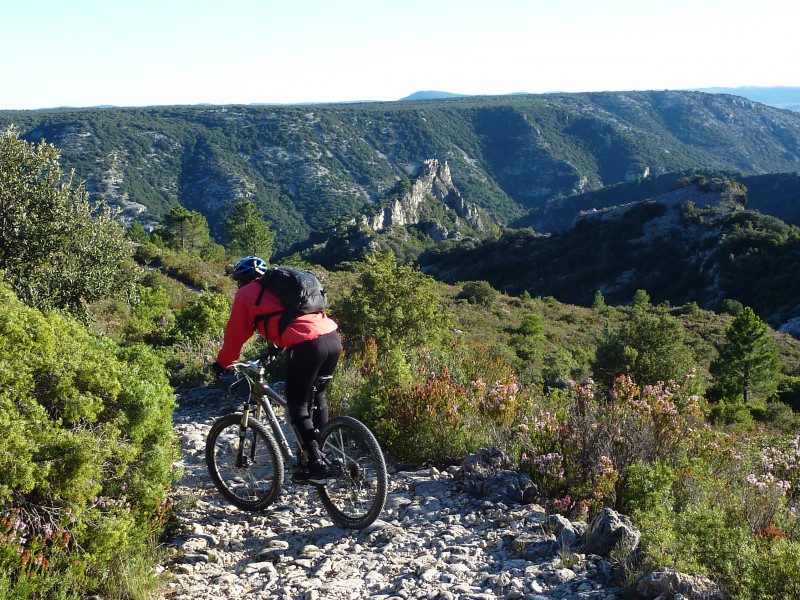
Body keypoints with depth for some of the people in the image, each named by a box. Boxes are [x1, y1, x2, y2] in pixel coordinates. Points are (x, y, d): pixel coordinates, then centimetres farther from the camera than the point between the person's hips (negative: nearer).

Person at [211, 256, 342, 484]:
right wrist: (275, 347, 56)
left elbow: (235, 334, 14)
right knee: (317, 397, 25)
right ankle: (323, 454, 29)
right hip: (333, 338, 7)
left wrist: (222, 363, 28)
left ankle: (316, 465, 1)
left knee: (297, 406, 7)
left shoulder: (246, 294, 12)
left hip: (306, 345, -7)